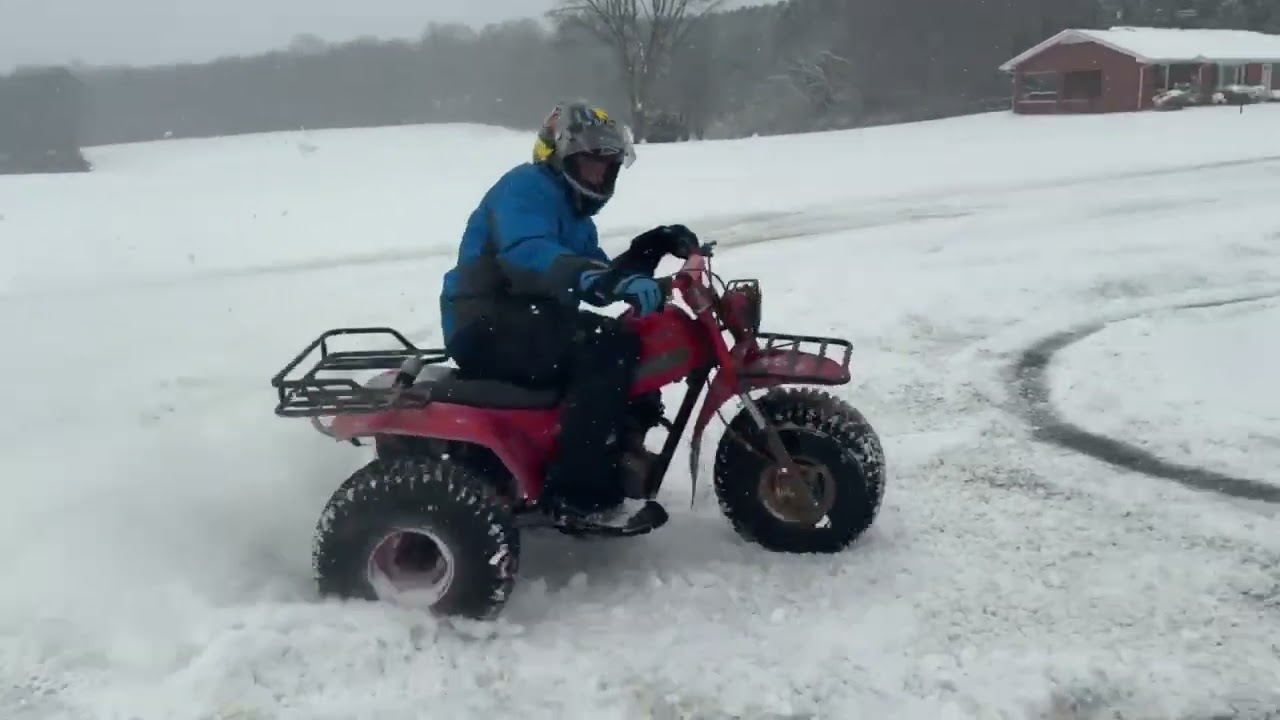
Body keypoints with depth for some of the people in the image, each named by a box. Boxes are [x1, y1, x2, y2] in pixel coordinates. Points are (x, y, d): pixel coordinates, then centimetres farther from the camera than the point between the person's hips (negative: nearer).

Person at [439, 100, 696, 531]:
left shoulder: (572, 212, 23)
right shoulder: (526, 187, -10)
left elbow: (599, 276, 16)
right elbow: (527, 255, -31)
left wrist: (649, 250, 0)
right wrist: (606, 280, -46)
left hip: (526, 325, 11)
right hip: (489, 327, -11)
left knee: (626, 348, 14)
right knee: (609, 348, -28)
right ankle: (580, 494, -28)